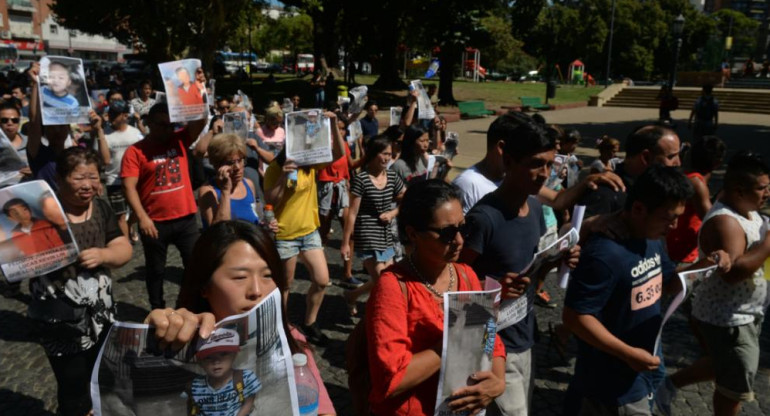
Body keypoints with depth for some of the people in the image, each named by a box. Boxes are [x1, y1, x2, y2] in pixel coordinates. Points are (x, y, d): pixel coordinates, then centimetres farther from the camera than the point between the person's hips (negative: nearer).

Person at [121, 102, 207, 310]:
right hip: (155, 222, -2)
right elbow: (129, 186, -13)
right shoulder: (135, 151, -6)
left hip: (185, 218, 3)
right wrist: (142, 217, -21)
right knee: (156, 270, 13)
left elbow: (200, 121, -6)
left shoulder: (180, 140, 4)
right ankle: (158, 311, 29)